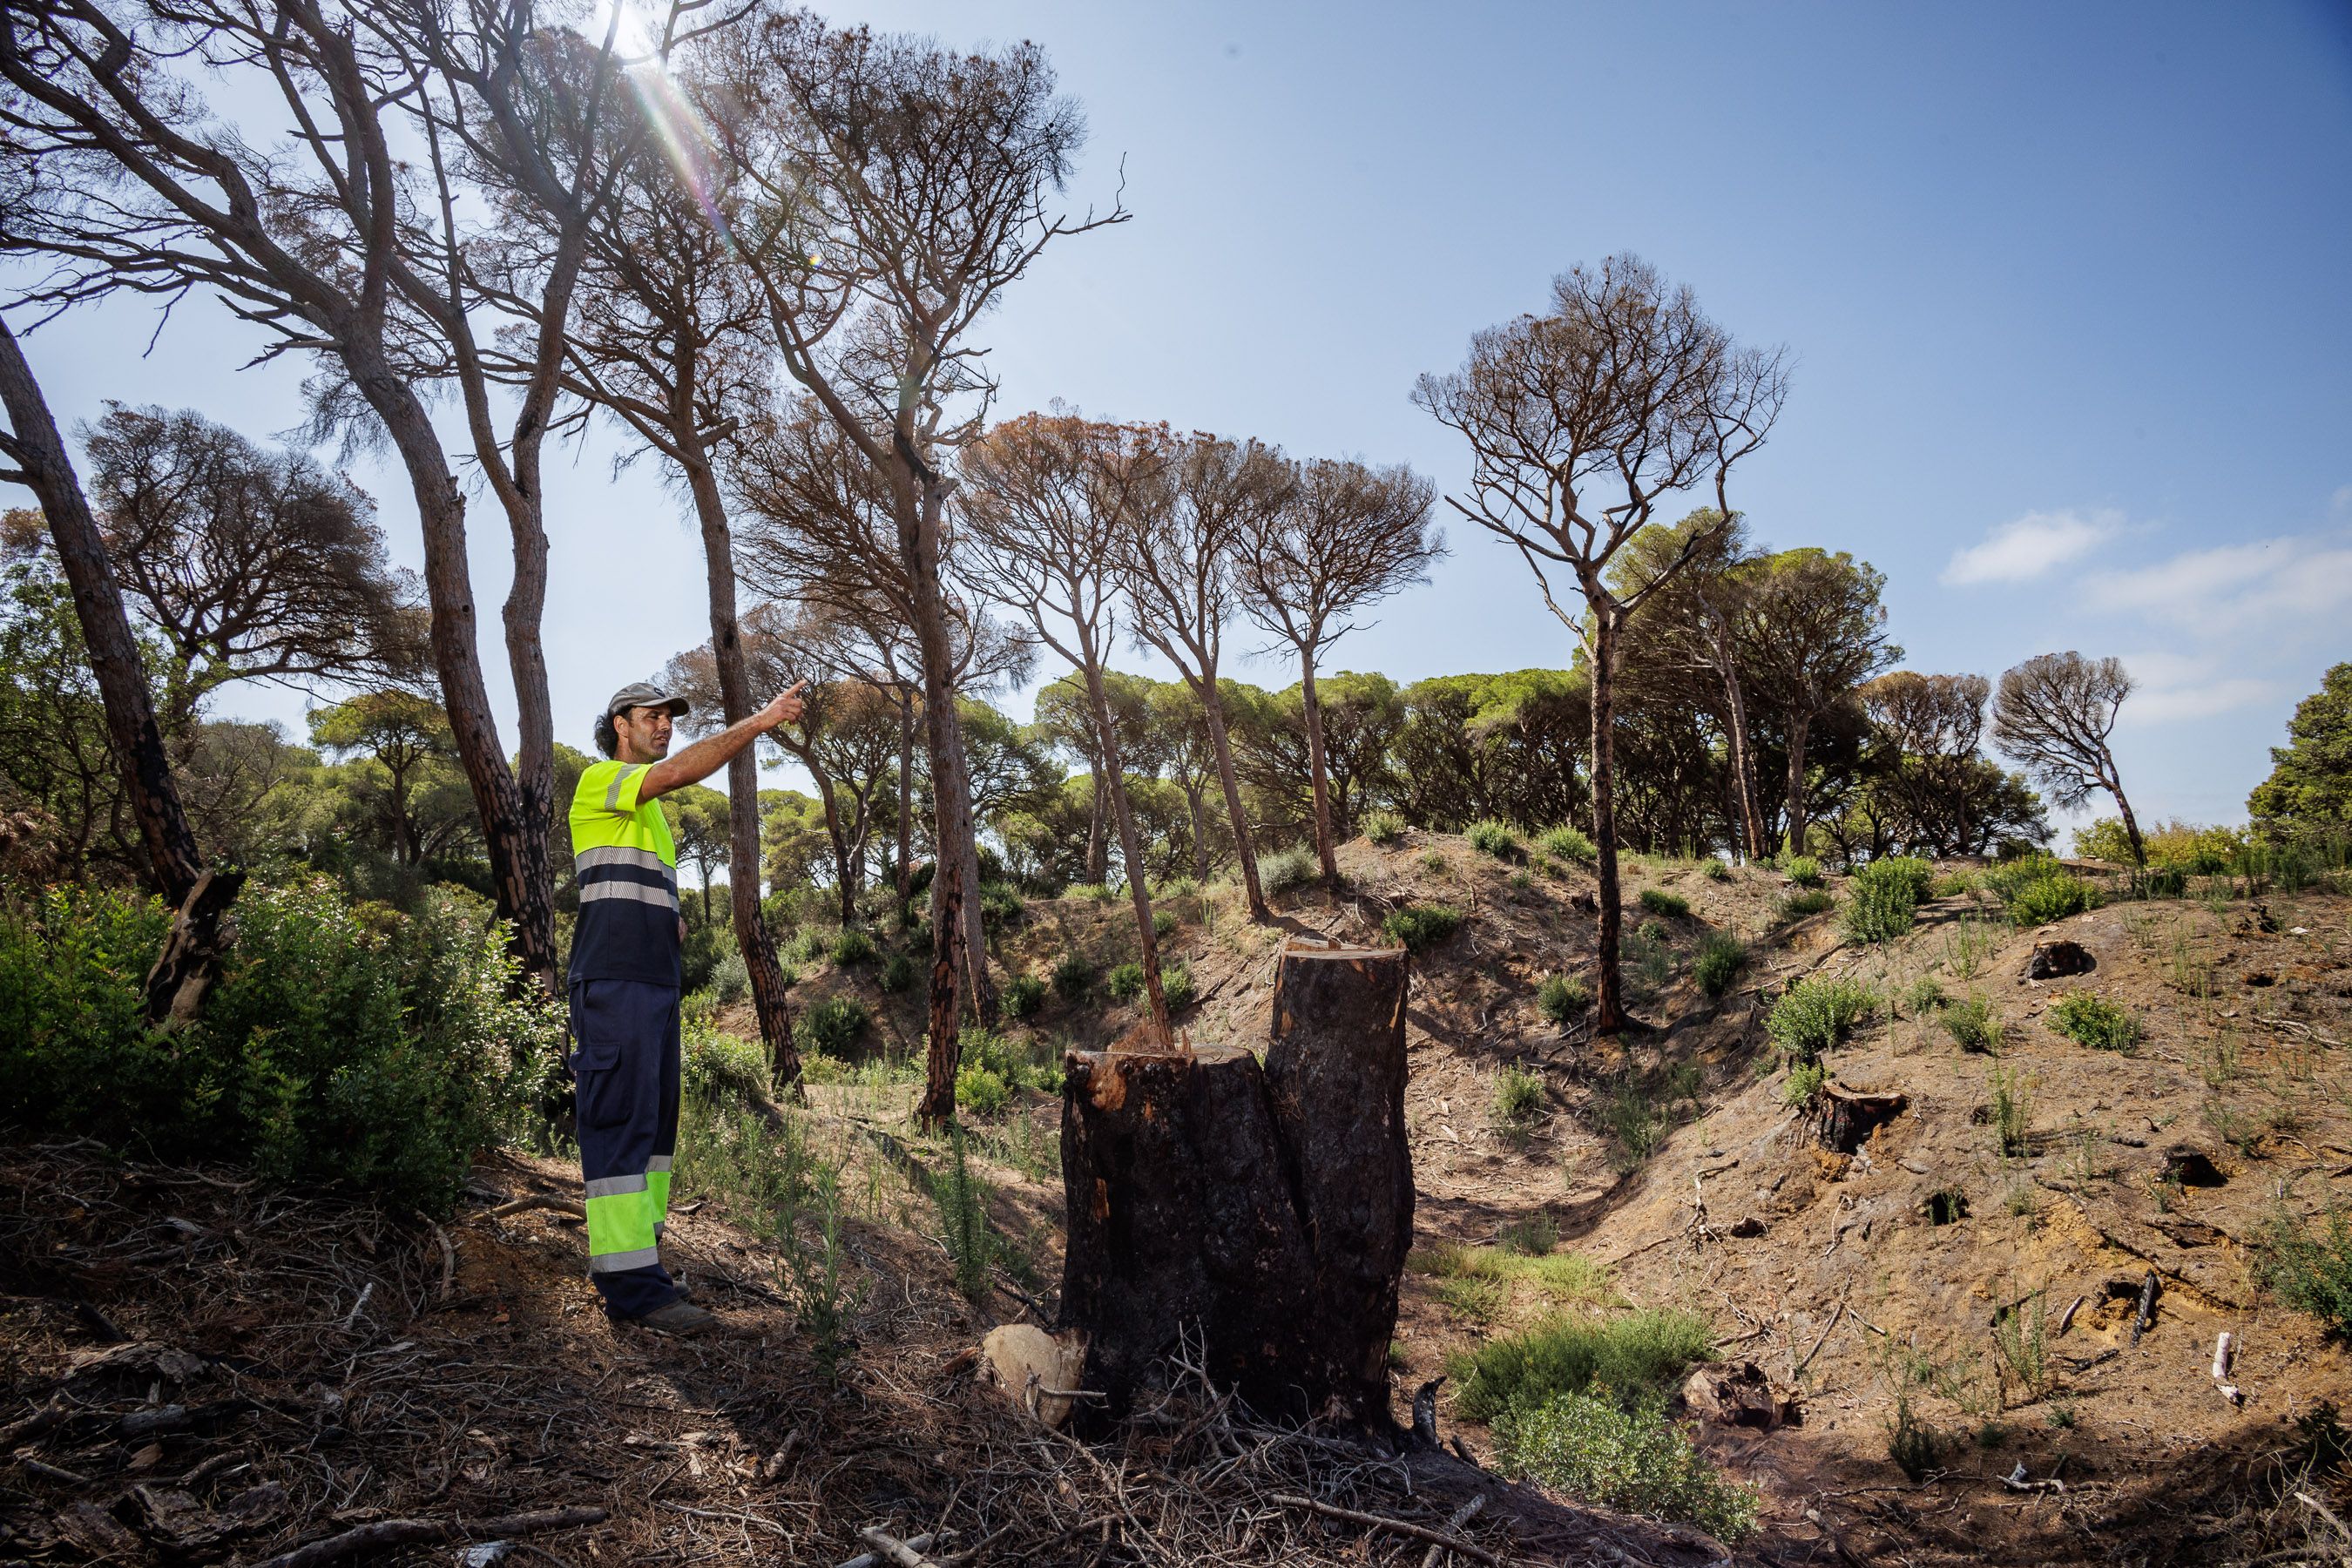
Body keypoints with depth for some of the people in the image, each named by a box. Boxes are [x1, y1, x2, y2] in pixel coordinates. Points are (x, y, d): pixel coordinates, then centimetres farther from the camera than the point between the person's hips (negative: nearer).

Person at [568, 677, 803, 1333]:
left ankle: (632, 1260, 16)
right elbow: (679, 772, -22)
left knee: (655, 1122, 9)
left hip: (656, 983, 10)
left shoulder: (652, 812, 26)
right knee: (621, 1121, -11)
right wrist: (761, 720, -25)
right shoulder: (599, 781, -2)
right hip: (613, 983, -10)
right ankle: (631, 1285, -11)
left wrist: (675, 921, 12)